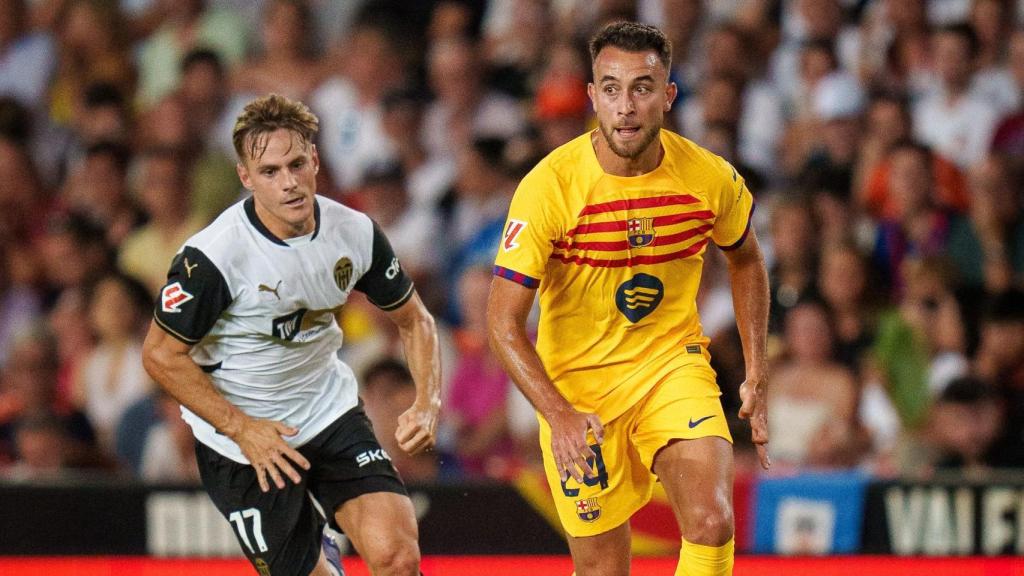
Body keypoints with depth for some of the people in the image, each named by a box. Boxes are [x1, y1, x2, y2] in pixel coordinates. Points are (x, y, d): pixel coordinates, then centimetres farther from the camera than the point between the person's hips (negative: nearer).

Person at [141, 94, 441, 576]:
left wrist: (426, 406, -10)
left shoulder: (355, 233, -10)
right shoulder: (212, 256, -23)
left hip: (330, 408, 3)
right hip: (247, 442, -3)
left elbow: (414, 320, 5)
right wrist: (241, 428, -18)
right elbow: (162, 355, -14)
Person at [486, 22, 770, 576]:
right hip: (576, 384, -2)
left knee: (711, 526, -23)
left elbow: (746, 261, 13)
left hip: (673, 365, 2)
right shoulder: (549, 186, -20)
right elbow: (503, 323, -17)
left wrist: (756, 376, 8)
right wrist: (559, 415, -29)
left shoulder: (711, 177, -10)